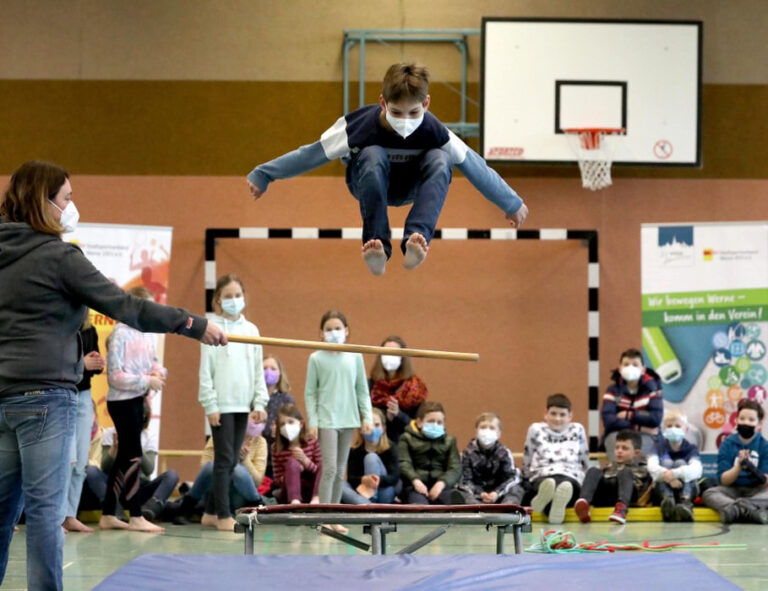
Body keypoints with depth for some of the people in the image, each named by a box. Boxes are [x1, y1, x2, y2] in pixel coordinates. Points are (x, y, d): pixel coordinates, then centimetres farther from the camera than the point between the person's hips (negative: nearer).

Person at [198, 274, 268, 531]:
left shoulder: (251, 330, 11)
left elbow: (258, 369, 14)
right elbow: (205, 370, -6)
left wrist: (260, 402, 6)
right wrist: (210, 404, -11)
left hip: (243, 404, 5)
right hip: (222, 404, -5)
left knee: (232, 461, 8)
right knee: (224, 459, -6)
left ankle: (211, 512, 15)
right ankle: (224, 515, -4)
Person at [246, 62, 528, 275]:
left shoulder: (433, 131, -29)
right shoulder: (361, 125, -33)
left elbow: (473, 166, -17)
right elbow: (311, 154, -24)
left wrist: (512, 204, -7)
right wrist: (262, 176, -19)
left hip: (409, 187, 1)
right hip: (367, 183, -1)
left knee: (440, 160, -32)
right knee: (373, 156, -38)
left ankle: (416, 240, -50)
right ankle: (376, 247, -46)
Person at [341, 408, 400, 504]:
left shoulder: (390, 448, -6)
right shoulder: (355, 450, -4)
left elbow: (395, 476, -18)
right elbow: (350, 478, -12)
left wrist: (380, 480, -42)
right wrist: (363, 480, -37)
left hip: (385, 494, -2)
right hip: (361, 494, 2)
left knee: (371, 458, -21)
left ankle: (371, 500, -38)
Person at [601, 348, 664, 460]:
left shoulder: (651, 388, 2)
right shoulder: (613, 390, 3)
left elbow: (656, 418, -10)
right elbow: (608, 420, -11)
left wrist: (629, 415, -9)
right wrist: (638, 427, -16)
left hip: (645, 435, -1)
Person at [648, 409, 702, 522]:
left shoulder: (691, 449, -1)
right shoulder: (660, 447, 3)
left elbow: (696, 469, -22)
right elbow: (652, 467, -17)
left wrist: (675, 473, -41)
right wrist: (668, 477, -37)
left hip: (686, 489, -1)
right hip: (663, 490, 1)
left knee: (680, 463, -22)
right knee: (666, 463, -21)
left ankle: (685, 503, -44)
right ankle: (667, 500, -46)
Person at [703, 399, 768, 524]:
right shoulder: (728, 444, 1)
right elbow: (723, 480, -5)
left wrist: (751, 468, -28)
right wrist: (738, 466, -23)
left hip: (755, 491, -1)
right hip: (733, 490, 1)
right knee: (708, 494, -29)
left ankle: (736, 508, -46)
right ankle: (751, 511, -51)